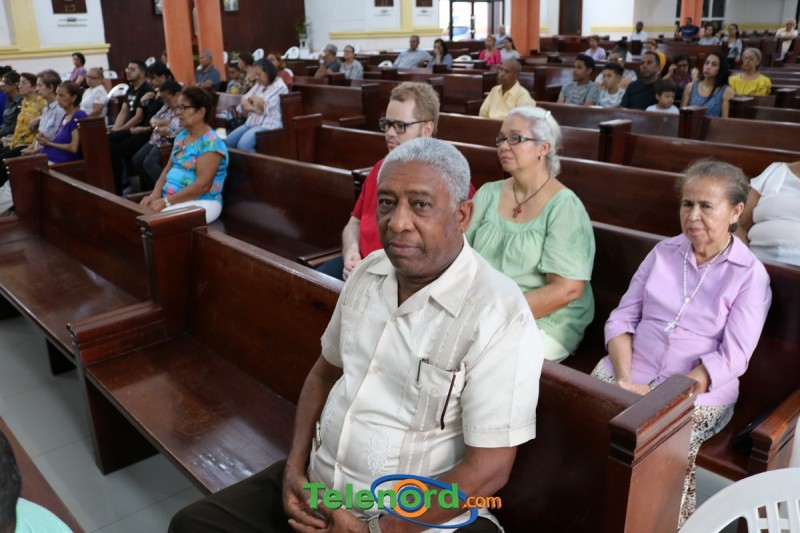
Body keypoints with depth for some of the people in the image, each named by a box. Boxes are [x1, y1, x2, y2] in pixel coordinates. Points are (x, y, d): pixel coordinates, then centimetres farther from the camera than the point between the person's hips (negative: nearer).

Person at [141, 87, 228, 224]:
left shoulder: (211, 143, -15)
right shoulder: (182, 136, 13)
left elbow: (202, 185, -21)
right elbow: (168, 169, 15)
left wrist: (166, 202, -21)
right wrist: (155, 195, -3)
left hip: (201, 203, -8)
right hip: (171, 198, 8)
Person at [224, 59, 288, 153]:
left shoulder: (279, 86, -6)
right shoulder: (258, 85, 17)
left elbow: (264, 106, -13)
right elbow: (244, 103, 10)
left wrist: (253, 98, 7)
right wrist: (254, 108, -12)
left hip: (268, 125, -8)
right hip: (251, 123, 8)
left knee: (243, 145, -31)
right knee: (227, 143, -8)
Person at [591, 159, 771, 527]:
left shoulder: (750, 275, -3)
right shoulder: (663, 252, 8)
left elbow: (730, 360, -9)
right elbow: (621, 319, 5)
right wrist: (624, 378, -12)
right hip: (629, 375, 3)